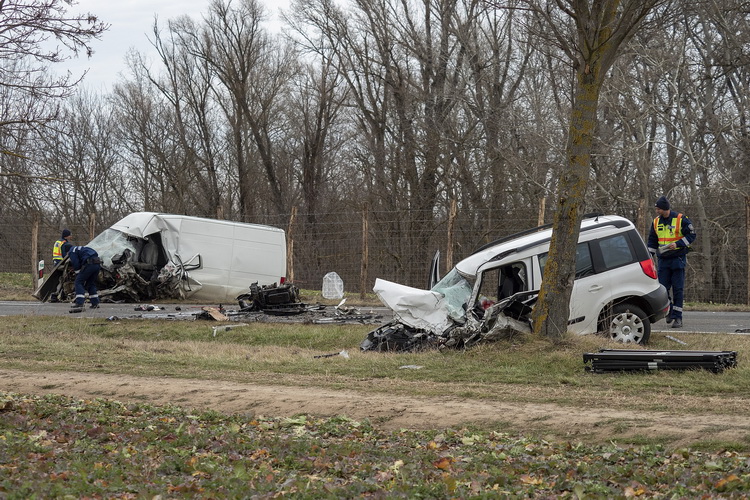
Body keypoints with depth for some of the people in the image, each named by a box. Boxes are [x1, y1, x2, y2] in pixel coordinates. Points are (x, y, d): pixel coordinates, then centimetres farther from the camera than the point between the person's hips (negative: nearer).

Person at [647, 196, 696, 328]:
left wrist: (678, 244, -16)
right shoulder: (656, 222, 9)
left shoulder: (681, 220, -7)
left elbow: (691, 235, -4)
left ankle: (677, 317, -2)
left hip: (678, 258, -4)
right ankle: (669, 311, 21)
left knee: (678, 289, -4)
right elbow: (652, 240, 19)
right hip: (663, 259, 4)